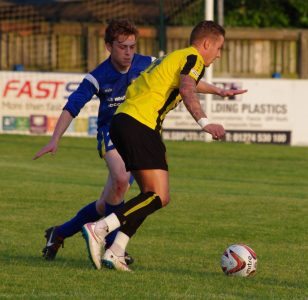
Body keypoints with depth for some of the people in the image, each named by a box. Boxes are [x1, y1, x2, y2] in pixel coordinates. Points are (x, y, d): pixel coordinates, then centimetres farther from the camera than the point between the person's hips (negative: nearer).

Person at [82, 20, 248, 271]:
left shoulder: (175, 57, 28)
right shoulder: (193, 58, -2)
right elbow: (187, 90, -22)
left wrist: (219, 91, 62)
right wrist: (204, 123, -34)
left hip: (122, 120, 10)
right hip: (140, 125, -10)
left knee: (151, 196, 12)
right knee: (159, 197, -14)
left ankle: (114, 253, 4)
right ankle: (99, 229, -23)